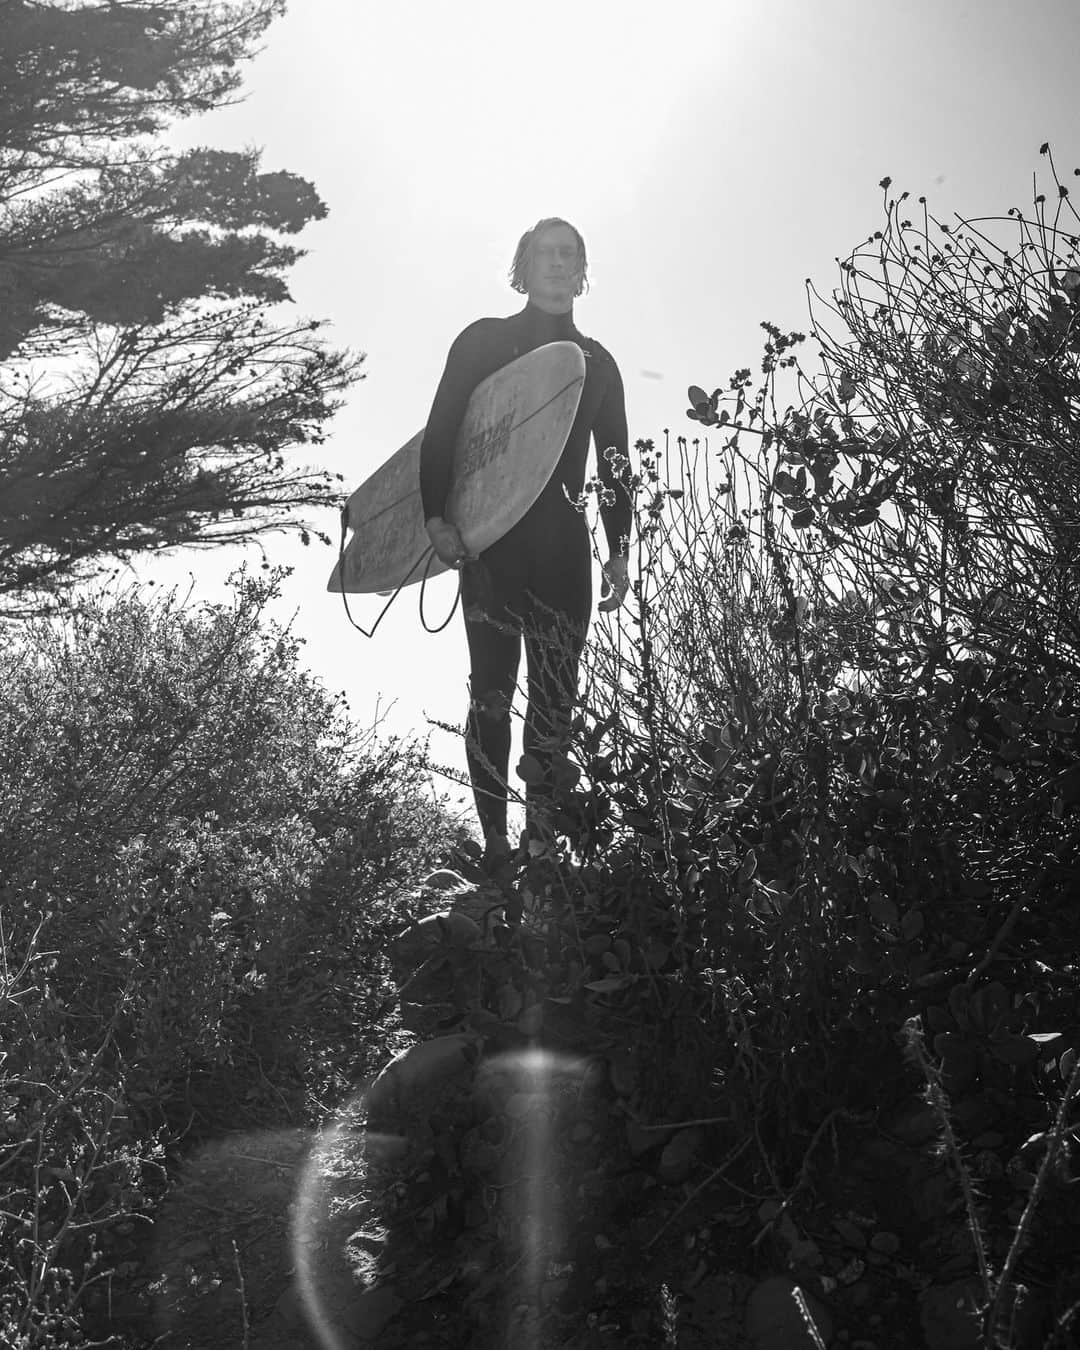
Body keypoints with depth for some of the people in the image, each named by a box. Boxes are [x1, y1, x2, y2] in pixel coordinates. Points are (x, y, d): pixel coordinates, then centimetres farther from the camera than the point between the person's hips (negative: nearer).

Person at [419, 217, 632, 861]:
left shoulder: (597, 362, 17)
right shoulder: (485, 340, 7)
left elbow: (616, 462, 17)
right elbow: (441, 432, -1)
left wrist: (620, 551, 10)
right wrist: (437, 516, -14)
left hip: (564, 545, 3)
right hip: (491, 540, -3)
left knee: (557, 696, -1)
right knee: (493, 692, -5)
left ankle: (541, 838, 4)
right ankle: (494, 843, 0)